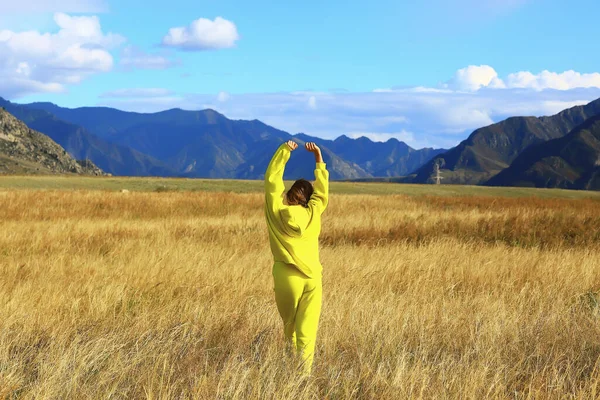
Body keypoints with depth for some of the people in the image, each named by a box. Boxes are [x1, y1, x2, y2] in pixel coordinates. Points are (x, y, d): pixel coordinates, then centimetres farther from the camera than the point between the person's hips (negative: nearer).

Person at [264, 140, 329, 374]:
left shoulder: (277, 211, -3)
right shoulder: (313, 213, -1)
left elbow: (272, 179, 2)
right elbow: (322, 189, 13)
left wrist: (284, 152, 4)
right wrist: (319, 159, 16)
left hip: (286, 276, 0)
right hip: (312, 276, 0)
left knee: (289, 324, 15)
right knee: (307, 328, -3)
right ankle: (305, 370, -9)